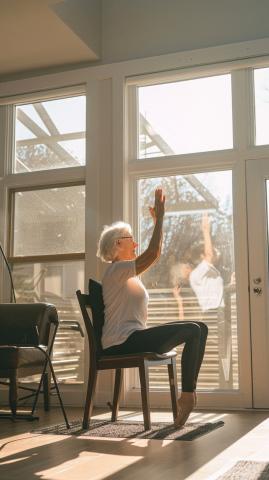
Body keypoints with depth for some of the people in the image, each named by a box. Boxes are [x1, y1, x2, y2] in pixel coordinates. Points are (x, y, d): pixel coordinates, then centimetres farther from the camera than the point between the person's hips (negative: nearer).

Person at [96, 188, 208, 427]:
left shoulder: (129, 271, 20)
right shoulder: (116, 270, -9)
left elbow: (155, 254, 25)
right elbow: (152, 253, -19)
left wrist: (158, 219, 20)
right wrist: (160, 218, -13)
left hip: (136, 337, 10)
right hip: (122, 342, -10)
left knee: (200, 327, 2)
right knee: (192, 331, -19)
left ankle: (189, 392, -4)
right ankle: (187, 395, -13)